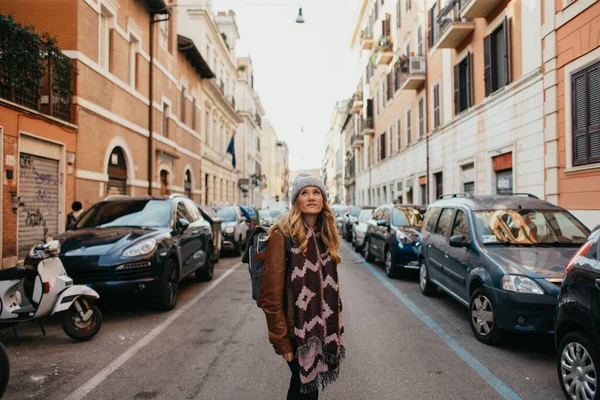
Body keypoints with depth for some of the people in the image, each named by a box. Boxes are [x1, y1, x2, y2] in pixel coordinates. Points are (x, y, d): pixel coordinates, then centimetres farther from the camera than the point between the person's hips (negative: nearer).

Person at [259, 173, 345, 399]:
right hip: (297, 329, -6)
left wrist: (334, 326, 12)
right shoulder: (283, 234, -15)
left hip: (323, 327, 6)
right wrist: (281, 340, -16)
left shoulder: (325, 234, 6)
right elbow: (272, 295, -16)